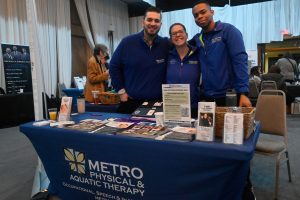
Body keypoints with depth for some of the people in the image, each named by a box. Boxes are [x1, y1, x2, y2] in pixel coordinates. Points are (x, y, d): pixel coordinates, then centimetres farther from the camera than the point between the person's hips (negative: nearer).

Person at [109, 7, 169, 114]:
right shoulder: (127, 42, -4)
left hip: (158, 103, 1)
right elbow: (114, 67, 4)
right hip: (130, 102, 0)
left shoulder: (165, 45, -1)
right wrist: (121, 91, 1)